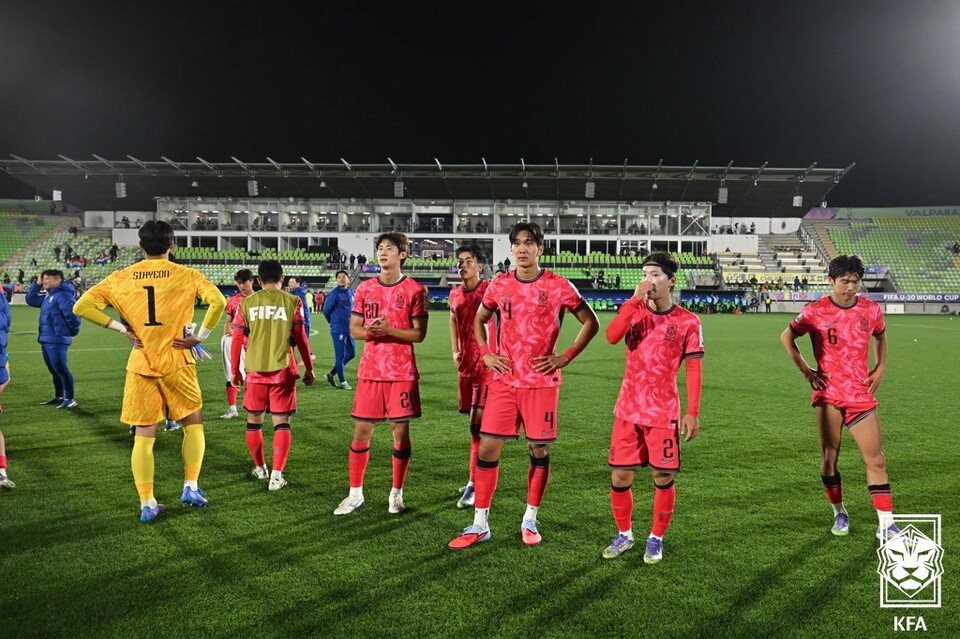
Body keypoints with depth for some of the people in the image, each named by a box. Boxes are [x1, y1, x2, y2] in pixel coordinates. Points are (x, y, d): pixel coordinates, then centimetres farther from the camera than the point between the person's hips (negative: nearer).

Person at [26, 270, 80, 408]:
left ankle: (70, 399, -5)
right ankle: (59, 397, 25)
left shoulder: (63, 295, -16)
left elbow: (72, 315, -22)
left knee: (61, 369, -9)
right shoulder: (48, 295, 17)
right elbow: (31, 300, 26)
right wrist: (37, 284, 14)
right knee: (54, 370, 16)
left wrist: (73, 332, -9)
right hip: (46, 340, 10)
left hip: (57, 340, -10)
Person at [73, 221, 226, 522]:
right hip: (176, 361, -2)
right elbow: (218, 302, -19)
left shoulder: (122, 277, 4)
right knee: (193, 423, 17)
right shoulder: (185, 275, -4)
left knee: (143, 435, 8)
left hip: (140, 364, 2)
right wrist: (200, 337, -10)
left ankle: (147, 503, 10)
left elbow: (82, 306, -1)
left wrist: (123, 329, 0)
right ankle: (190, 487, 14)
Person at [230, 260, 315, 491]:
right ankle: (276, 475, -6)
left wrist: (235, 370, 16)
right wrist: (309, 368, 10)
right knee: (281, 422, 3)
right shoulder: (292, 302, -1)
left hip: (255, 370, 1)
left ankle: (260, 468, 31)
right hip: (283, 370, -1)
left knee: (254, 419, 18)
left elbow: (237, 339, 5)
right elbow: (300, 338, 0)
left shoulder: (247, 303, 3)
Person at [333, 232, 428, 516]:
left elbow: (419, 334, -5)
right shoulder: (365, 289, 8)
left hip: (402, 373, -3)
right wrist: (369, 331, -12)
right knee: (361, 431, 5)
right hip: (370, 371, 3)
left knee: (401, 431, 3)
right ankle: (355, 494, 18)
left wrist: (389, 329, -19)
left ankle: (396, 494, 18)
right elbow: (354, 328, 10)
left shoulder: (414, 290, -2)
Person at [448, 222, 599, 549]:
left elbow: (591, 323, 2)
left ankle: (530, 520, 24)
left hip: (542, 382, -2)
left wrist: (565, 357, -5)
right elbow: (479, 319, 20)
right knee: (487, 448, 0)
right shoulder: (499, 286, 4)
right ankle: (480, 524, 13)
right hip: (504, 381, 2)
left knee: (538, 449, 6)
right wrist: (486, 354, 5)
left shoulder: (558, 286, -4)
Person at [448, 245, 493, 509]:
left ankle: (473, 485, -6)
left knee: (477, 424, -11)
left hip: (486, 365, -7)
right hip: (465, 365, 7)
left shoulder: (489, 291, -10)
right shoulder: (455, 294, 10)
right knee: (475, 422, 15)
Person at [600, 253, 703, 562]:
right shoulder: (633, 310, 3)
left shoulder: (687, 321, -3)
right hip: (628, 410, 2)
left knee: (663, 477, 4)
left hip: (663, 413, -2)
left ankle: (656, 538, 25)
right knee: (620, 476, 6)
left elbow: (693, 369, -2)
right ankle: (624, 534, 27)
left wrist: (693, 413, -6)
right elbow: (611, 336, -17)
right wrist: (635, 299, -21)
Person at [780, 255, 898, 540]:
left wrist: (880, 368, 9)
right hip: (828, 394, -1)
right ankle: (840, 514, 24)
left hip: (861, 395, 2)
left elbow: (880, 337, 21)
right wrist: (806, 370, -1)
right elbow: (786, 338, 5)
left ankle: (886, 524, 8)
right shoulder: (816, 311, -7)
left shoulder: (871, 309, 1)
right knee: (828, 458, 5)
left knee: (876, 459, 0)